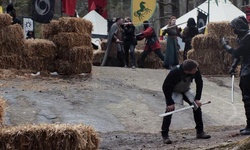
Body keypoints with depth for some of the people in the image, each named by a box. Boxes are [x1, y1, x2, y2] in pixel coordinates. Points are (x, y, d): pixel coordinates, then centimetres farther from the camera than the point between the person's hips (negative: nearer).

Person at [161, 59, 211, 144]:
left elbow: (199, 83, -10)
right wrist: (170, 103, -32)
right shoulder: (174, 72, -39)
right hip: (173, 91, -5)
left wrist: (197, 99, -14)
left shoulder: (196, 70, -27)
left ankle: (200, 132, 5)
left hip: (186, 90, 5)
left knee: (197, 106, -6)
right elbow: (166, 87, -30)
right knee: (170, 108, -23)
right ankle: (165, 135, -17)